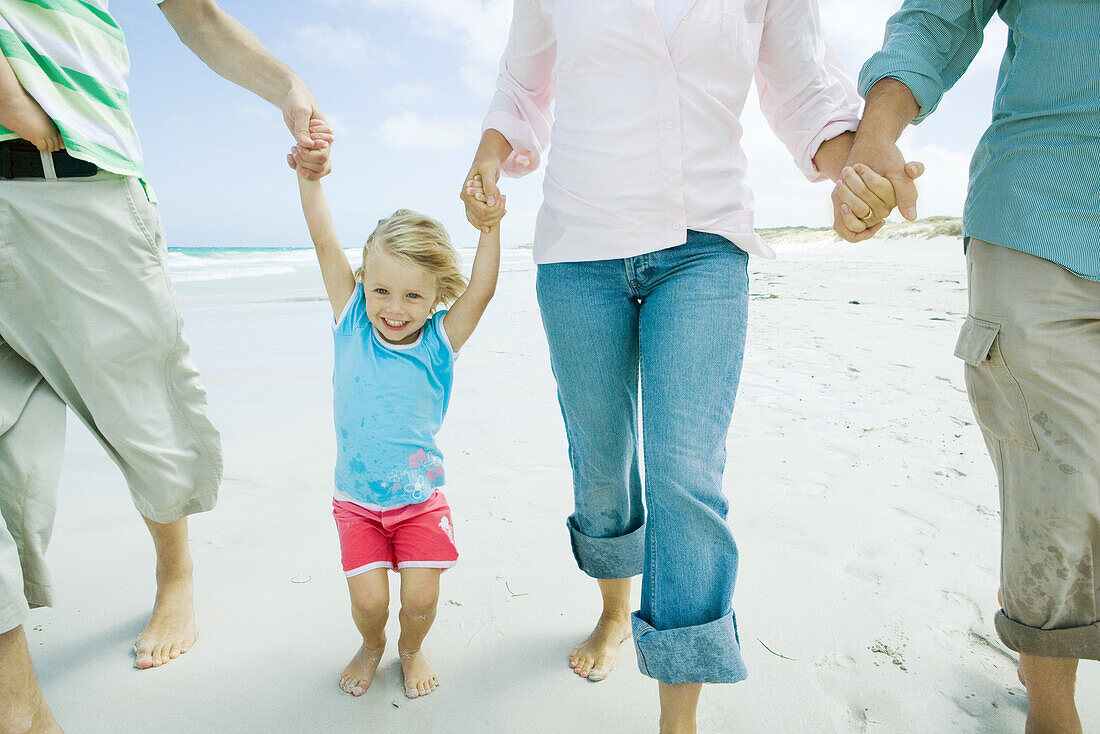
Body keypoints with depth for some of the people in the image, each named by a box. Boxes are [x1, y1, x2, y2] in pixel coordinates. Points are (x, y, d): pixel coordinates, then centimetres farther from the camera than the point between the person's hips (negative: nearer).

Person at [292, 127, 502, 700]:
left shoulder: (439, 343, -10)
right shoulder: (351, 323, -8)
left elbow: (481, 289, -22)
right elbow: (325, 241, -12)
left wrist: (490, 225, -30)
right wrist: (309, 175, -19)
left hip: (421, 499, -1)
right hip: (356, 501, 1)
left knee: (421, 598, -6)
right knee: (368, 599, -6)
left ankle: (411, 650, 31)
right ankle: (371, 646, 32)